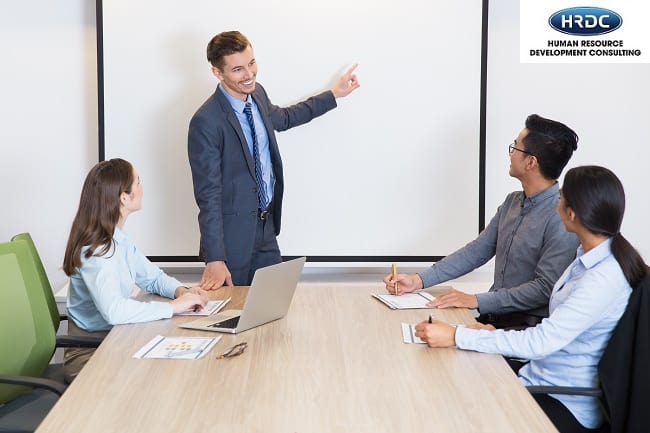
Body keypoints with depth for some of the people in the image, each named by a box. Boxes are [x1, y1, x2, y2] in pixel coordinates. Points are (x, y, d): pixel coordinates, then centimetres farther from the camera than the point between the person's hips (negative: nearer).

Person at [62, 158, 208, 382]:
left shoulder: (117, 239, 7)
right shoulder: (95, 250, -22)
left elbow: (153, 277, 17)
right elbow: (113, 310, -36)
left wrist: (181, 291, -4)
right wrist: (173, 306, -28)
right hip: (90, 354, -8)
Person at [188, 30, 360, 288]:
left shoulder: (257, 94, 1)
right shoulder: (206, 123, -23)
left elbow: (283, 118, 25)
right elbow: (208, 195, -22)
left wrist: (334, 94, 28)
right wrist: (214, 260, -23)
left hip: (266, 226, 8)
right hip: (233, 233, -8)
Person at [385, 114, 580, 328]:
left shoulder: (561, 218, -17)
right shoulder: (513, 202, 11)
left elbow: (545, 288, -20)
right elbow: (477, 251, 13)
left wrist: (477, 301, -21)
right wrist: (418, 281, 5)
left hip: (528, 326, -7)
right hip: (494, 315, 8)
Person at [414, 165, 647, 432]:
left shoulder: (605, 277, -24)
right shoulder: (590, 257, 6)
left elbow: (542, 341, -26)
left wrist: (456, 337, -25)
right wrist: (499, 335, 1)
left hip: (567, 407, -8)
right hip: (541, 380, 8)